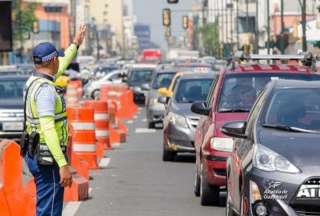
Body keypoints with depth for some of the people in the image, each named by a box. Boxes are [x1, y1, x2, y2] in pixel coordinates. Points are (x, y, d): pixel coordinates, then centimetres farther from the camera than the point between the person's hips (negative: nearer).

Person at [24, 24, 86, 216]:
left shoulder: (34, 81, 10)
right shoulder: (45, 89, -20)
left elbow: (59, 68, 33)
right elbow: (48, 128, -27)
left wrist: (75, 45, 44)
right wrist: (63, 164, -30)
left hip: (36, 155, 10)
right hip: (48, 159, -10)